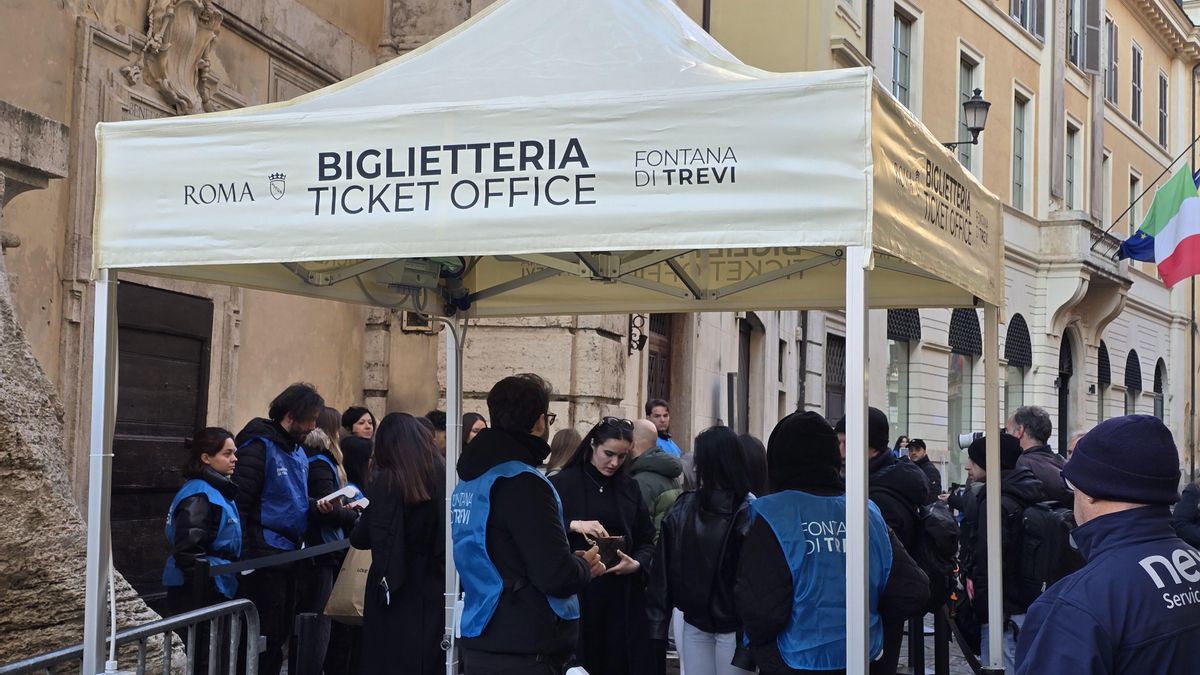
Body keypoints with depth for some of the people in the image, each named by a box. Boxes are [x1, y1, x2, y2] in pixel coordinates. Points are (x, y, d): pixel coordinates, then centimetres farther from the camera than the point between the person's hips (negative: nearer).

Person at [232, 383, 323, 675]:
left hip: (289, 553, 8)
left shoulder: (299, 452, 16)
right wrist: (243, 555, -21)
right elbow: (239, 503, -16)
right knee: (265, 633, -4)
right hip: (264, 555, -8)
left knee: (281, 631, 12)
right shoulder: (259, 447, -11)